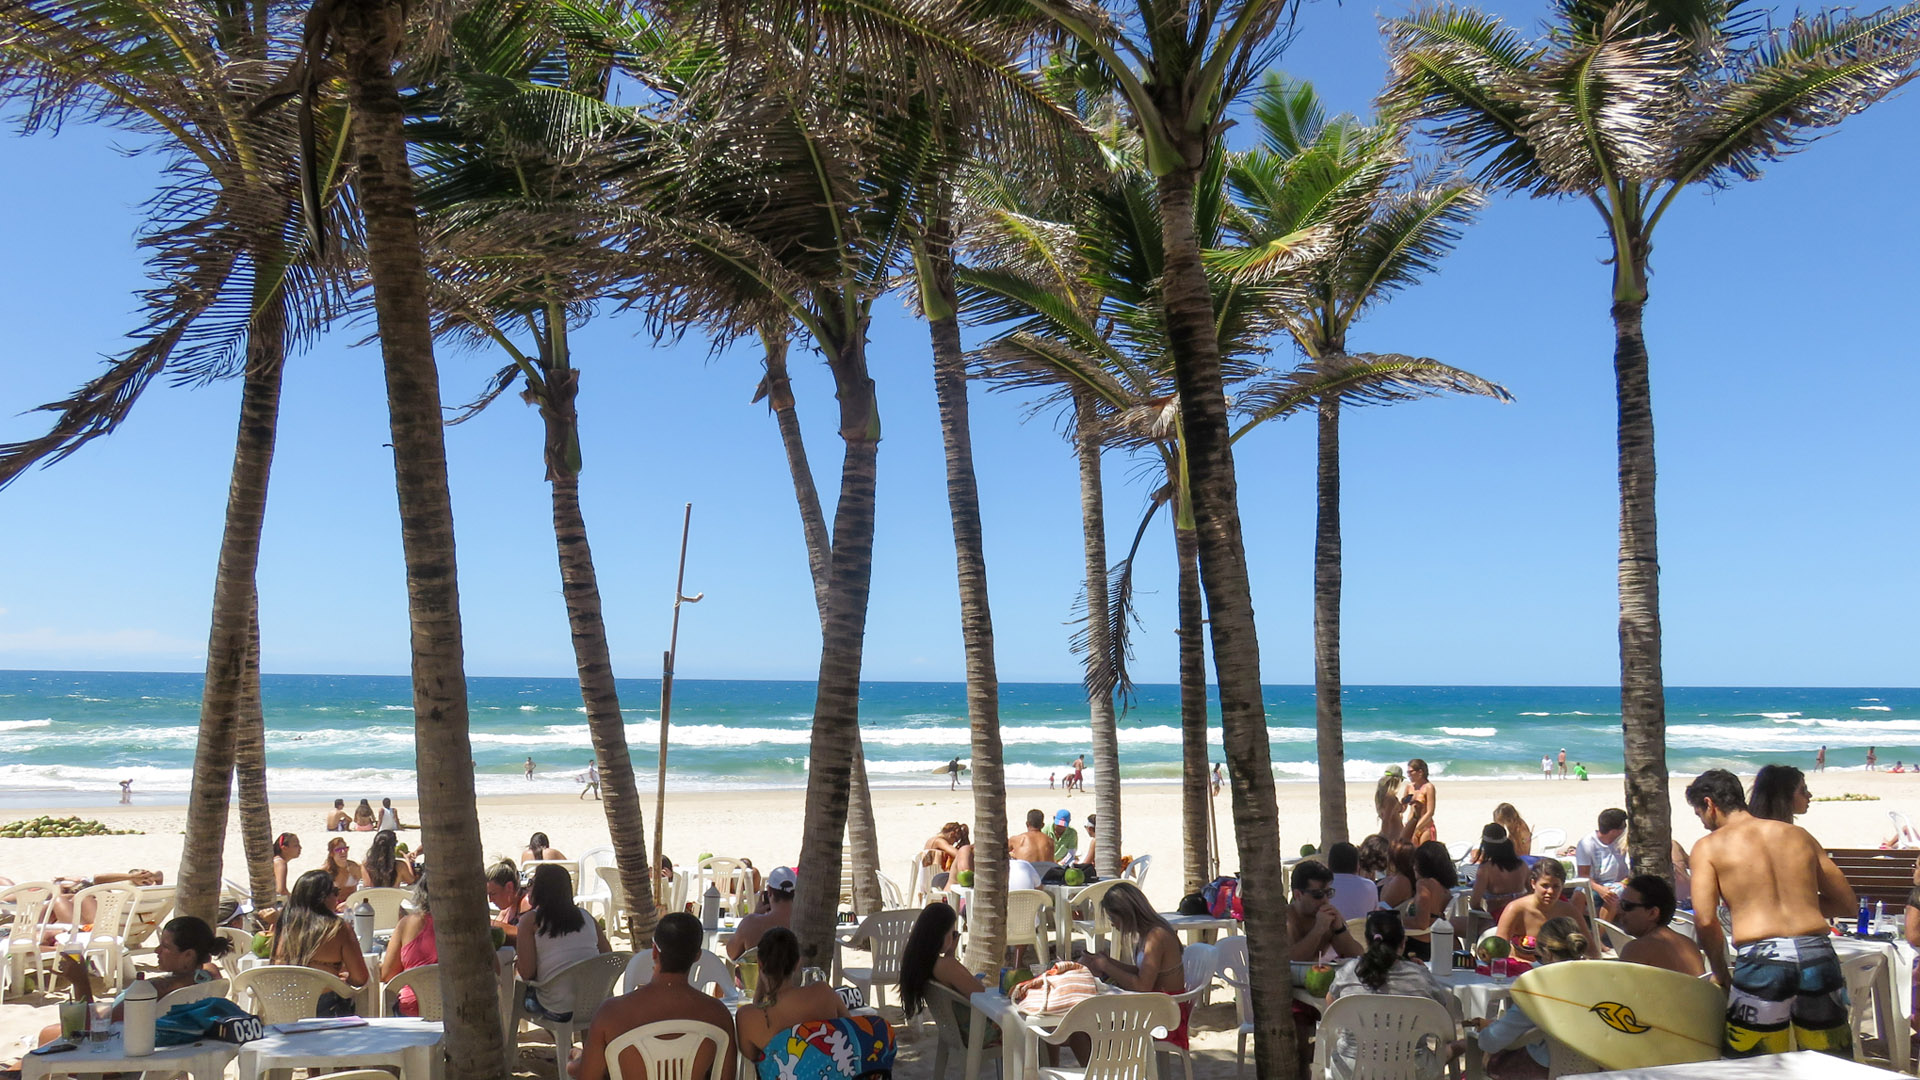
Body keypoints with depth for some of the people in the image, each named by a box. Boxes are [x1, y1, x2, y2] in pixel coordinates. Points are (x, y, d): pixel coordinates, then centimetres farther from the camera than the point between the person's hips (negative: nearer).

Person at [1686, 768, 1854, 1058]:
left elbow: (1705, 920, -5)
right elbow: (1845, 902, 20)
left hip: (1759, 958, -4)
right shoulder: (1799, 835, 17)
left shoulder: (1709, 846, 5)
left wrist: (1720, 973, 8)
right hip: (1818, 954, 4)